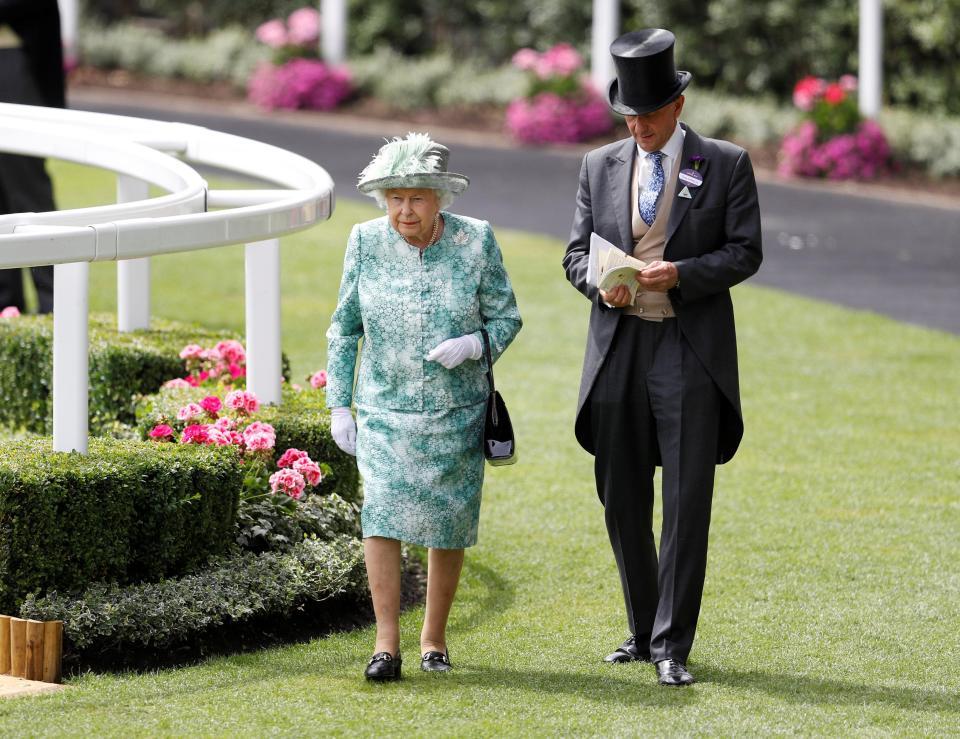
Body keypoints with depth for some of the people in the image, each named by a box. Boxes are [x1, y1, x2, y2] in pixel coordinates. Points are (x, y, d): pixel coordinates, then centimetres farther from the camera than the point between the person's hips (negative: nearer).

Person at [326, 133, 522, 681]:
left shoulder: (475, 241, -8)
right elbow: (344, 328, 5)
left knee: (448, 522, 7)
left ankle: (434, 639, 23)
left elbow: (506, 318, 0)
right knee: (382, 510, -16)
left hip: (457, 410, 0)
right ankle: (387, 645, -17)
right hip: (385, 409, 0)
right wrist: (339, 405, 2)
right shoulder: (367, 243, -4)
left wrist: (472, 345, -21)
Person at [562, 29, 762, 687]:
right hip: (617, 351, 4)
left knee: (688, 502, -8)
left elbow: (745, 253, -2)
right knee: (622, 501, 10)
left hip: (691, 351, -4)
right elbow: (577, 252, 12)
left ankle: (671, 646, -5)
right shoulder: (600, 167, 11)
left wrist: (681, 274, -18)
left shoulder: (726, 165, 1)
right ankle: (642, 631, 23)